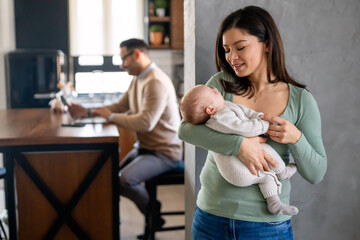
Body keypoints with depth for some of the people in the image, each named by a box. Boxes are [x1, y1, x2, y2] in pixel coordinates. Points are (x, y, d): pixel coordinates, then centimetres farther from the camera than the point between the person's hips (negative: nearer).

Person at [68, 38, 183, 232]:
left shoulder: (156, 82, -20)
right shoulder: (138, 79, 12)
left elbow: (145, 123, -28)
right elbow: (120, 107, 18)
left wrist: (111, 116, -15)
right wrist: (87, 112, 9)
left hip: (164, 152, -9)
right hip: (144, 147, 9)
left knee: (124, 180, -25)